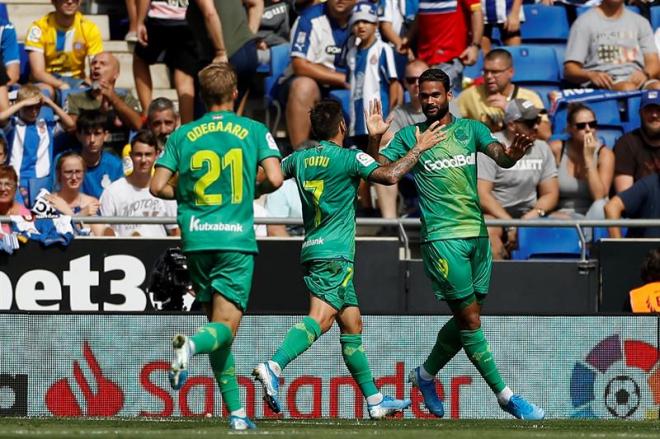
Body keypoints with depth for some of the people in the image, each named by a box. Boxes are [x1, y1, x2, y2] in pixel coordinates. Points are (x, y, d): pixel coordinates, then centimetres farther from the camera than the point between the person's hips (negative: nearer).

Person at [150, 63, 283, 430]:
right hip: (236, 238, -2)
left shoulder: (183, 135, 6)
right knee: (226, 326, -3)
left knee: (216, 318, 13)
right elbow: (275, 179, -8)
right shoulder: (255, 131, 2)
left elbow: (158, 186, 0)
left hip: (197, 239, 3)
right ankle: (192, 345, -38)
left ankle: (236, 410, 9)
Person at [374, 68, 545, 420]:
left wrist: (512, 153, -29)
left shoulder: (470, 129, 9)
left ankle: (425, 374, 33)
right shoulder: (408, 136, 4)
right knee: (470, 319, -8)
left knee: (466, 319, 11)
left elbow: (501, 158, -6)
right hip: (442, 236, -4)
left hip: (476, 232, 4)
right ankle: (504, 395, -4)